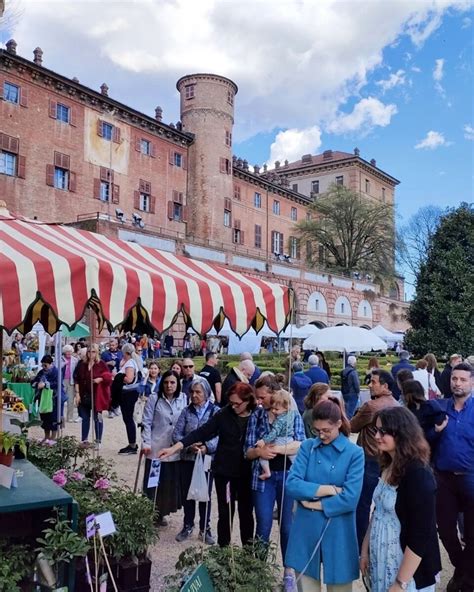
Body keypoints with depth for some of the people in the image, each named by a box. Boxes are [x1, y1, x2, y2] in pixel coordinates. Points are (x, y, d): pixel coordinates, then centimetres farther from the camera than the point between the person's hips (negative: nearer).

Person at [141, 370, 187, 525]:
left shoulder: (183, 399, 3)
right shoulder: (154, 398, -5)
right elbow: (146, 423, -4)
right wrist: (146, 443, -11)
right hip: (156, 448, -3)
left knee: (172, 482, 9)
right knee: (154, 482, 4)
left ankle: (162, 513, 26)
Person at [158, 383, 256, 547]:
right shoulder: (224, 414, -7)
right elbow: (201, 432, -9)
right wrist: (175, 448, -16)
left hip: (247, 474, 0)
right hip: (224, 472, 0)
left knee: (246, 512, 13)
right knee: (225, 513, 8)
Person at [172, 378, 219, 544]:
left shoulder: (216, 411, -5)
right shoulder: (186, 411, 2)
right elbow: (176, 435, -3)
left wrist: (207, 447, -25)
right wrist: (189, 445, -19)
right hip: (187, 459, 2)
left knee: (205, 494, 9)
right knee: (187, 493, 12)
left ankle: (205, 528, 24)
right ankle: (187, 526, 30)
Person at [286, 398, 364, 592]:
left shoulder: (354, 453, -8)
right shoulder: (307, 447, -1)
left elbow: (350, 499, -16)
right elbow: (292, 485, -11)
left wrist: (315, 504, -11)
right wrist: (329, 490, -14)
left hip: (338, 534, -2)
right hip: (306, 532, 2)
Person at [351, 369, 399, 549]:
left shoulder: (371, 406, -18)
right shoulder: (397, 406, 6)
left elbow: (351, 427, -6)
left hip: (371, 462, -7)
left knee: (363, 505, 3)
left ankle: (361, 545, 11)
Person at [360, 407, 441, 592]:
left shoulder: (418, 474, -22)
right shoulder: (388, 466, 3)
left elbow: (421, 536, -22)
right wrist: (365, 550, 12)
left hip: (408, 570, -7)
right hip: (381, 561, 7)